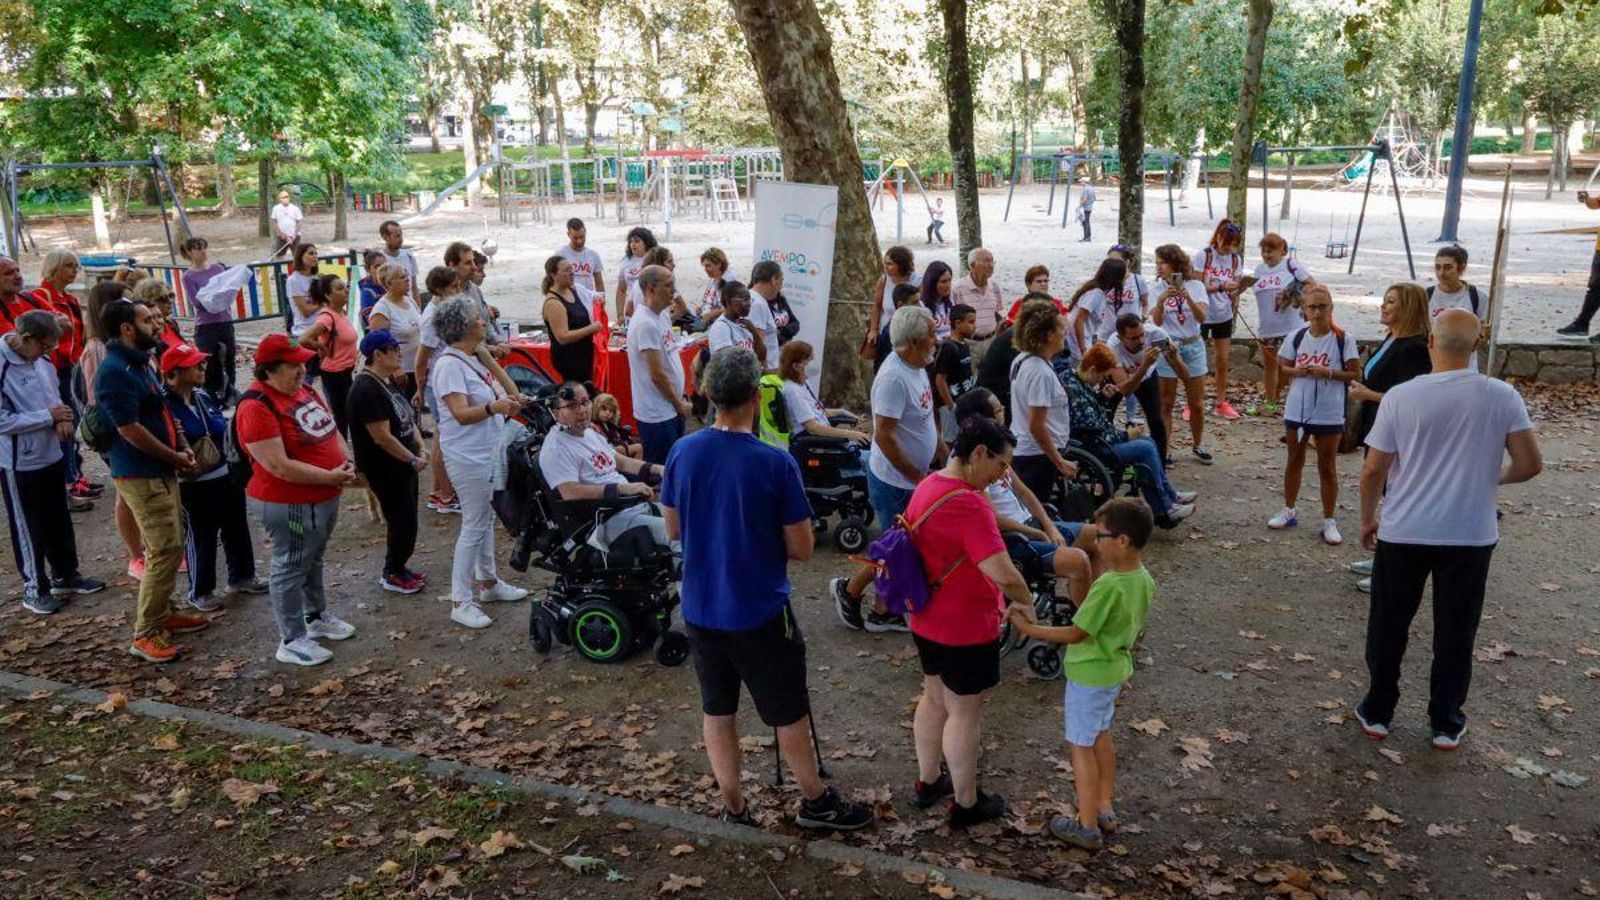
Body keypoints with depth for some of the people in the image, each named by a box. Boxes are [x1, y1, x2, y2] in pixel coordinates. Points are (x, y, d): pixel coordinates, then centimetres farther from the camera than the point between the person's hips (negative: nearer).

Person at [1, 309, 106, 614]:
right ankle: (34, 588, 23)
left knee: (59, 521, 19)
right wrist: (49, 417, -18)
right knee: (30, 528, 8)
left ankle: (66, 576, 35)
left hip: (51, 454, 7)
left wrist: (61, 416, -6)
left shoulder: (41, 359, -2)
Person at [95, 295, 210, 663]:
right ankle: (146, 633, -2)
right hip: (141, 475, -10)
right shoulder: (114, 371, -19)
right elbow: (130, 429, -22)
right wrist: (176, 458, -12)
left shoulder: (140, 362, 12)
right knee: (165, 549, -10)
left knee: (168, 546, 17)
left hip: (161, 470, 10)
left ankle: (164, 614, 29)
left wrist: (182, 448, 5)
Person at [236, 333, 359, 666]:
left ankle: (317, 617, 42)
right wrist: (330, 476, -23)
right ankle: (292, 642, 16)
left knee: (313, 561, 24)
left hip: (326, 497, 9)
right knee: (291, 569, 4)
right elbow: (280, 467, -27)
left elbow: (331, 429, 12)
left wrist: (344, 464, -7)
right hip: (291, 505, -9)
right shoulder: (256, 407, -23)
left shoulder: (303, 389, 4)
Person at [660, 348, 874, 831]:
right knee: (789, 713, 14)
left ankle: (734, 808, 31)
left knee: (716, 710, 19)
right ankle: (816, 803, 31)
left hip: (700, 609, 4)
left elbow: (673, 527, 6)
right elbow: (801, 549, -13)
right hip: (760, 613, -4)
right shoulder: (775, 463, -21)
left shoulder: (682, 452, -8)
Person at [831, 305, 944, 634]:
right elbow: (883, 436, -27)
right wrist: (918, 477, -21)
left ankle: (882, 612, 27)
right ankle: (849, 589, 22)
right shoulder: (893, 377, -25)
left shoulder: (916, 368, 5)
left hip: (914, 478, 9)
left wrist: (941, 451, 13)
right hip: (895, 481, -9)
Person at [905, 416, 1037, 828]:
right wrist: (1025, 602, -13)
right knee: (964, 714, 7)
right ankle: (966, 803, 24)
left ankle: (928, 781, 40)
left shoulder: (927, 487, 2)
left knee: (934, 698, 23)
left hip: (927, 621, 9)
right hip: (966, 630, -9)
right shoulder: (967, 505, -29)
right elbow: (1004, 574, -34)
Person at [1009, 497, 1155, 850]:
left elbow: (1075, 634, -24)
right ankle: (1105, 809, 36)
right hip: (1116, 669, 8)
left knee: (1081, 745, 5)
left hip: (1089, 675, -8)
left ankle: (1088, 827, 15)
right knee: (1100, 736, 24)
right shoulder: (1144, 579, -4)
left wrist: (1029, 628, -17)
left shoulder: (1108, 585, -31)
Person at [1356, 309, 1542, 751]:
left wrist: (1367, 518, 8)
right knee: (1456, 632, 14)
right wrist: (1494, 477, 16)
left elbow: (1373, 470, -8)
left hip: (1403, 532, -1)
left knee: (1388, 627, 14)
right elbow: (1530, 464, -6)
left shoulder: (1400, 397, -12)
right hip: (1471, 535, 1)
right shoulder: (1503, 397, -8)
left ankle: (1378, 712, 25)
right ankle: (1446, 723, 24)